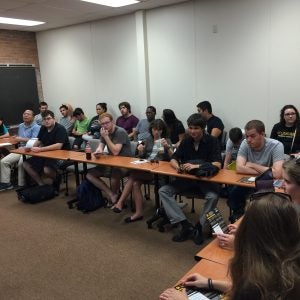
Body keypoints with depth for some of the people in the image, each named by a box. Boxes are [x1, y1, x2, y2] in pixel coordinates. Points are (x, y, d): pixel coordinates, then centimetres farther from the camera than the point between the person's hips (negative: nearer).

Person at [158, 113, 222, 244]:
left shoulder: (212, 141, -7)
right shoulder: (186, 141, 6)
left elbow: (217, 164, -17)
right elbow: (173, 159, 5)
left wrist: (196, 166, -31)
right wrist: (178, 166, -21)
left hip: (206, 179, -4)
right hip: (187, 178, 5)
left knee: (212, 196, -35)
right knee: (163, 191, -14)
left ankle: (199, 227, -10)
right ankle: (186, 225, -18)